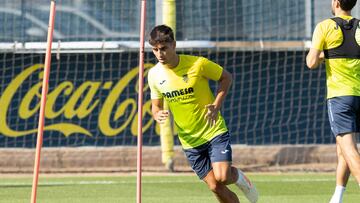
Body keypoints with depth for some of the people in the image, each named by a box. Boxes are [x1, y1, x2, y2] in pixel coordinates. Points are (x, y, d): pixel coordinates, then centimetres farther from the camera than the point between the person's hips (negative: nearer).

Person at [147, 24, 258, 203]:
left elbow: (226, 77, -1)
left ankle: (238, 176, 14)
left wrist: (216, 105, -14)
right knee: (215, 187, 0)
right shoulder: (154, 75, -4)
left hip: (214, 130, -3)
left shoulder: (197, 64, -15)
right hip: (189, 140, 3)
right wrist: (157, 114, -16)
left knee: (222, 177, -22)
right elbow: (156, 105, 9)